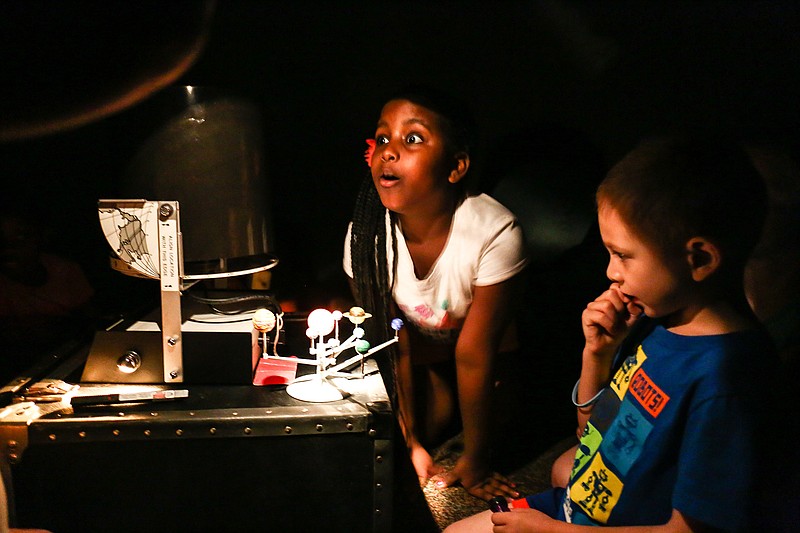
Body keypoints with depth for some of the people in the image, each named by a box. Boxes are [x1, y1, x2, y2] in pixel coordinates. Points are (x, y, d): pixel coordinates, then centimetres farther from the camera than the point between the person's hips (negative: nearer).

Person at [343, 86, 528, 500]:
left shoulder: (495, 233, -38)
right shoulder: (365, 235, -27)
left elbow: (473, 353, -29)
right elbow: (396, 344, -16)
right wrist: (412, 442, -14)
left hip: (493, 348, -1)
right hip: (423, 348, 2)